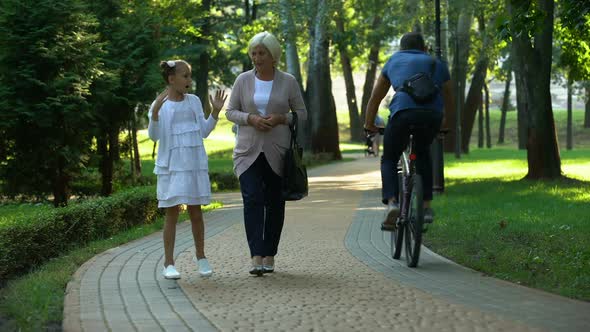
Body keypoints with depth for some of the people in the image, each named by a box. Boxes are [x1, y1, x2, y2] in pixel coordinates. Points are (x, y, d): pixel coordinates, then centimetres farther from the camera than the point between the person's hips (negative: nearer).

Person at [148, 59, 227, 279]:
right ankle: (168, 263, 3)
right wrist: (155, 112, -26)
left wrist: (215, 112, 0)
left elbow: (203, 132, 11)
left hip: (195, 165, 3)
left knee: (196, 211, 8)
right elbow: (154, 136, -13)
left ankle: (200, 256, 21)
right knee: (172, 213, -2)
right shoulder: (160, 105, -3)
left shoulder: (194, 101, 8)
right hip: (171, 166, -3)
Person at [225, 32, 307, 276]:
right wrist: (251, 119, -12)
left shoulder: (288, 81, 2)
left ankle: (269, 255, 17)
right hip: (248, 151, 0)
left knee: (274, 203, 5)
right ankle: (256, 257, -19)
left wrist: (281, 118, -13)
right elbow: (230, 111, 7)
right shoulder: (243, 80, 4)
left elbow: (302, 114, 6)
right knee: (252, 199, -14)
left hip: (277, 152, 0)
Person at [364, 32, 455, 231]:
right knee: (423, 153, 30)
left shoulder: (394, 61, 28)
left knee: (389, 159, 17)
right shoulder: (437, 64, 31)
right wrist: (445, 121, 54)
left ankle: (392, 202, -8)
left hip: (403, 112, -2)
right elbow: (449, 101, 37)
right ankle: (426, 205, 20)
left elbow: (375, 98, 31)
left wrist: (369, 125, 42)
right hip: (433, 115, 2)